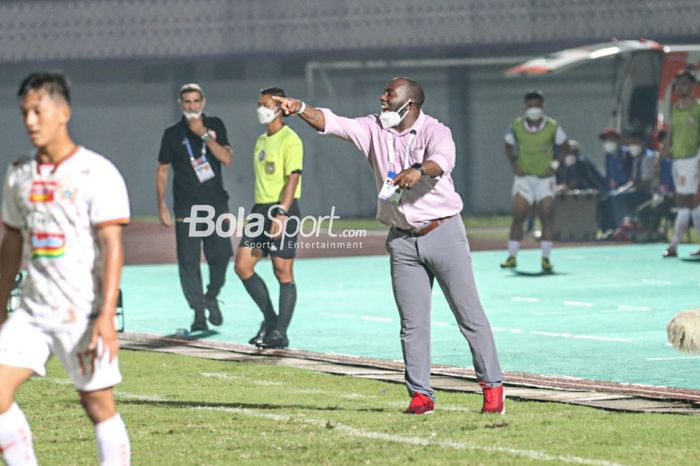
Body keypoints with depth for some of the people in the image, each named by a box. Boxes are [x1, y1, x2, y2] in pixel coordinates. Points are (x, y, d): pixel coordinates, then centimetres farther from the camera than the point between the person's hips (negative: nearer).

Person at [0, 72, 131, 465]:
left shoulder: (96, 173, -9)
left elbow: (112, 247, -13)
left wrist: (106, 317, -21)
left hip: (83, 311, -6)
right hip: (33, 310, 6)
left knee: (98, 403, 0)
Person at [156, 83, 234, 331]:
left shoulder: (215, 126, 6)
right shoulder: (173, 134, 2)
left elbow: (227, 158, -6)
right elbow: (162, 170, 6)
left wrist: (204, 135, -14)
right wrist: (161, 206, 0)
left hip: (216, 202, 1)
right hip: (186, 206, -1)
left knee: (220, 255, -5)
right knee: (188, 261, -6)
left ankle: (212, 296, 21)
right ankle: (198, 313, -1)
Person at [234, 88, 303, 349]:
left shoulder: (290, 140, -9)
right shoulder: (261, 141, 18)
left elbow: (293, 178, -17)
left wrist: (281, 214, -25)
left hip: (282, 210, -9)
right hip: (260, 209, 9)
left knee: (282, 270, -4)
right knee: (242, 266, 2)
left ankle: (280, 333, 0)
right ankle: (270, 318, 14)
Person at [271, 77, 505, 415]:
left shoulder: (434, 131, -9)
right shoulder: (374, 130, 4)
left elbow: (443, 158, -31)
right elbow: (331, 123, -6)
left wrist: (419, 170, -51)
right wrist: (300, 109, -23)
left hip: (443, 232, -4)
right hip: (403, 241, 4)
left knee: (469, 314, -2)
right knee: (412, 323, 3)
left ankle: (492, 388, 3)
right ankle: (420, 395, 7)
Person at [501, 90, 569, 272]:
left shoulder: (552, 127, -6)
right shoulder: (516, 126, -4)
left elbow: (564, 147, 5)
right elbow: (509, 146, 11)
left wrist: (555, 164, -6)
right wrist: (514, 164, -2)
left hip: (545, 177, -1)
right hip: (524, 176, 1)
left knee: (547, 216, -5)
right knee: (518, 216, -6)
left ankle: (546, 258, 1)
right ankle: (512, 257, 1)